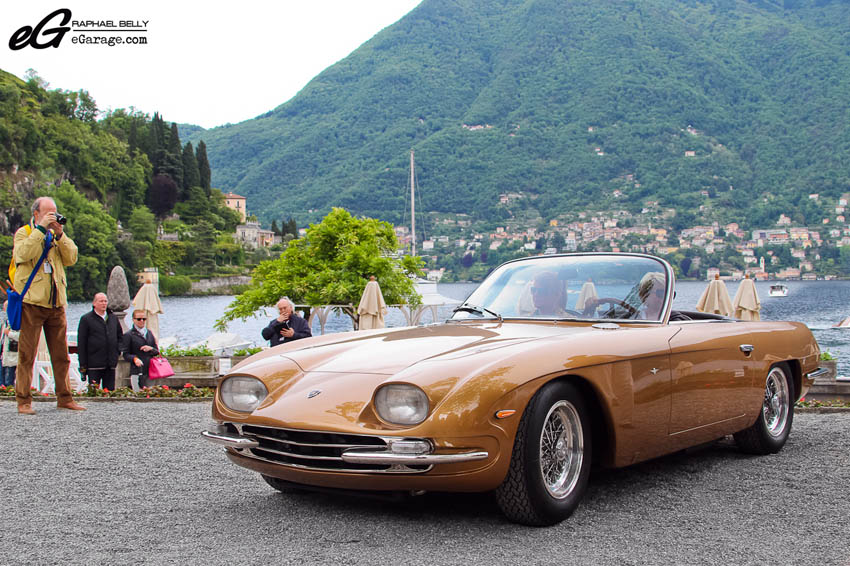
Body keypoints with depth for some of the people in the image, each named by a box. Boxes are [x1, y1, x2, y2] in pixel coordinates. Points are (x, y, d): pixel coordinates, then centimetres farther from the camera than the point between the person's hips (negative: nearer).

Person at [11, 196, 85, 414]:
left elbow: (71, 258, 4)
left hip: (56, 303, 5)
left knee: (61, 354, 7)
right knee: (27, 354, -3)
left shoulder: (58, 235, 17)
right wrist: (41, 228, -17)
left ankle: (64, 398, 14)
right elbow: (22, 253, -17)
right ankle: (23, 400, 3)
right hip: (32, 301, -5)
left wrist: (60, 235, -6)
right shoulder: (24, 233, 3)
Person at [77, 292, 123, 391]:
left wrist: (117, 348, 8)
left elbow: (120, 336, 26)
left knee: (110, 390, 5)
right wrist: (83, 365, -7)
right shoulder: (86, 319, -1)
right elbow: (81, 344, -3)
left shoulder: (113, 318, 13)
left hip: (111, 364, 4)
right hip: (94, 364, -4)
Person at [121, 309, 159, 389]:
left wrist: (151, 349, -5)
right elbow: (125, 354, -3)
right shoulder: (128, 335, 0)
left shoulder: (149, 333, 16)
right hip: (137, 371, -5)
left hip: (151, 370, 5)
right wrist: (134, 359, -22)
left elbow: (156, 352, 17)